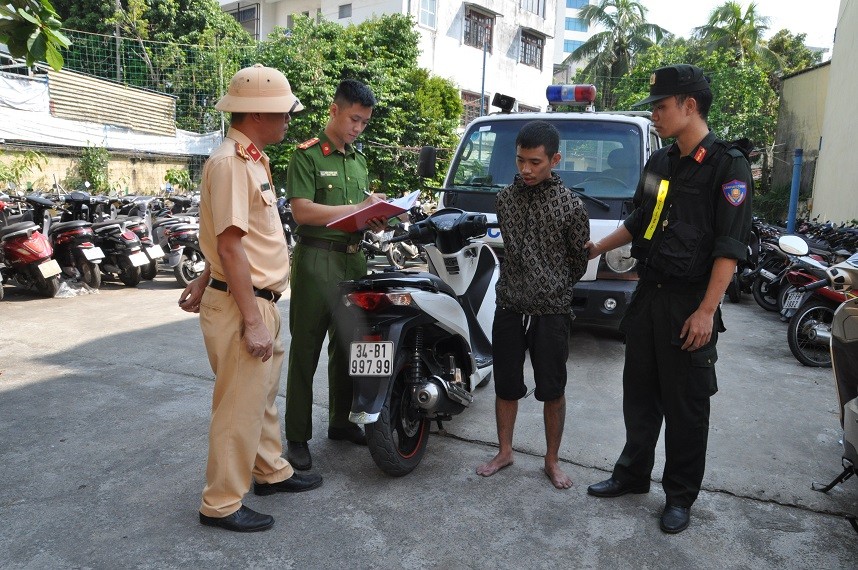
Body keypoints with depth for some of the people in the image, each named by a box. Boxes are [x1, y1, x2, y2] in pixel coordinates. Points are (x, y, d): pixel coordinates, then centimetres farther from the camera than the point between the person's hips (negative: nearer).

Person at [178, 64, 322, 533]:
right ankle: (221, 505, 17)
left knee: (263, 396, 21)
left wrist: (206, 281, 24)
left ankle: (271, 472, 38)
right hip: (241, 306, -10)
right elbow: (229, 246, -23)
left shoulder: (251, 159, 14)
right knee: (240, 407, 1)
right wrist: (252, 321, -23)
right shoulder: (230, 162, -18)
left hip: (259, 300, 10)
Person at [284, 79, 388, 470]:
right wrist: (358, 208, -15)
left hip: (353, 258, 7)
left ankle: (340, 421, 29)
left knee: (347, 346, 14)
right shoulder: (307, 155, -5)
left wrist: (376, 217, 0)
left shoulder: (358, 159, 17)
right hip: (317, 259, -7)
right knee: (305, 351, -1)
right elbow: (302, 210, -15)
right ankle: (297, 437, 9)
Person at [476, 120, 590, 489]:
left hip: (551, 312, -3)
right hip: (509, 307, 3)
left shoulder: (571, 206, -7)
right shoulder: (505, 198, 5)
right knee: (506, 386, 12)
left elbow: (579, 261, 4)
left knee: (553, 391, 8)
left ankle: (552, 460, 25)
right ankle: (504, 452, 30)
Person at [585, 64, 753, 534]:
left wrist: (706, 311, -20)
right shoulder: (659, 163, 11)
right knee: (639, 393, 15)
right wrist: (597, 248, 22)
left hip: (690, 304, -6)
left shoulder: (727, 165, -10)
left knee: (686, 406, 6)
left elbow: (729, 246, -15)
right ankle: (633, 473, 31)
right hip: (649, 295, 7)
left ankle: (680, 495, 22)